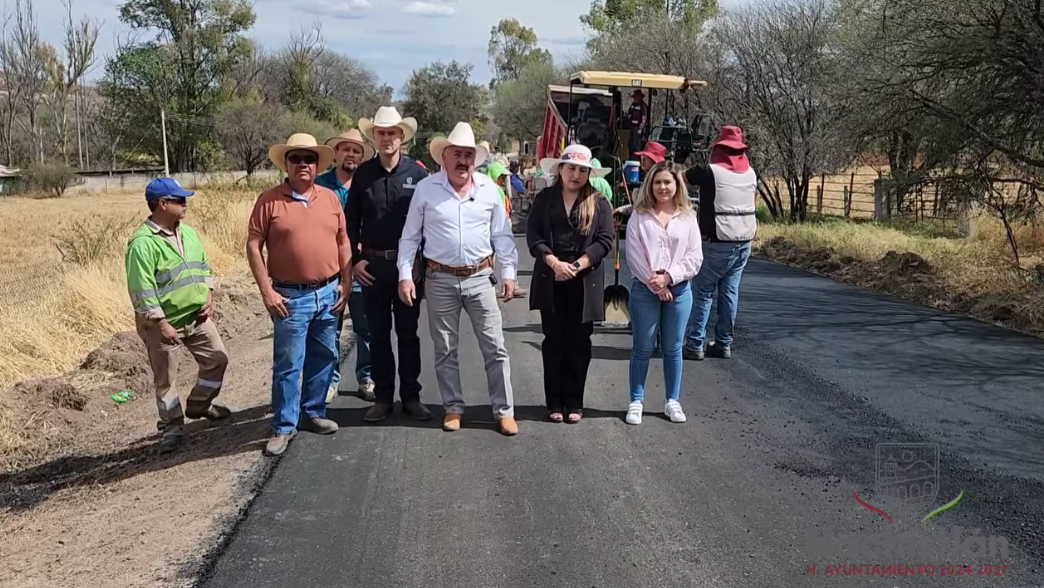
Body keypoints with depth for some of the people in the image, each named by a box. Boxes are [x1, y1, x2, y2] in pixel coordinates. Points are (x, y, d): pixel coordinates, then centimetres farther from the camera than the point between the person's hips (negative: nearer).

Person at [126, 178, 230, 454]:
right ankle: (172, 428, 21)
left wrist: (209, 297, 2)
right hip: (164, 322, -7)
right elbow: (141, 289, -21)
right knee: (165, 378, 6)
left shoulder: (188, 233, 6)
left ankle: (198, 405, 34)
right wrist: (161, 323, -21)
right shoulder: (143, 243, -20)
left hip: (197, 316, 7)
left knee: (217, 358, 14)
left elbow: (203, 266, 16)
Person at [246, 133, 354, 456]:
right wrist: (267, 291, -11)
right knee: (288, 365, 1)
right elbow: (253, 246, -6)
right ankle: (284, 427, 12)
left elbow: (343, 241, 11)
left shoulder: (330, 198, 6)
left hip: (328, 293, 4)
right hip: (291, 296, -4)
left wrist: (346, 283, 5)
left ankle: (313, 413, 30)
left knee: (323, 358, 14)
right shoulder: (269, 199, -6)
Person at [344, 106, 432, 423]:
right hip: (372, 265, 2)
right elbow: (351, 220, 6)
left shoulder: (417, 172, -4)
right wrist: (355, 259, 0)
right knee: (378, 334, 9)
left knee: (408, 333, 8)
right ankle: (382, 397, 20)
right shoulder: (362, 173, 2)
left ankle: (411, 396, 18)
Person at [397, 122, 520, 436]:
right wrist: (405, 275, -5)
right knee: (445, 350, 9)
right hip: (440, 280, -1)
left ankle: (504, 410, 14)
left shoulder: (489, 188, 2)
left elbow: (501, 234, 7)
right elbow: (410, 237, 1)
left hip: (480, 278, 1)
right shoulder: (426, 189, -3)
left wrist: (508, 272, 2)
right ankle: (453, 408, 23)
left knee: (495, 348, 3)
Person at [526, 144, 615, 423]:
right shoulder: (544, 199, 6)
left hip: (585, 283, 0)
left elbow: (605, 241, -3)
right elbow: (533, 236, -2)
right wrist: (554, 263, -16)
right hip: (551, 282, 1)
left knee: (579, 344, 6)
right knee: (553, 342, 6)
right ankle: (554, 402, 13)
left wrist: (577, 266, -15)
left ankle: (574, 402, 15)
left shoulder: (599, 203, 4)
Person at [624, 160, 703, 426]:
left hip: (679, 290, 2)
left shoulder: (687, 217, 4)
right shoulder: (639, 216, -1)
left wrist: (668, 277, -13)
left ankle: (672, 401, 21)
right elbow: (634, 256, -6)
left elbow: (694, 257, -1)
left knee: (673, 349, 10)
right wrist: (655, 284, -12)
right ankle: (636, 401, 14)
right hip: (645, 289, -1)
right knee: (642, 349, 4)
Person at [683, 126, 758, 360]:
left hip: (717, 242, -5)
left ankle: (695, 344, 1)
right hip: (744, 242, 5)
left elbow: (680, 176, 6)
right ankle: (724, 344, 15)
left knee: (703, 292, 1)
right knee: (730, 292, 10)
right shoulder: (751, 173, 7)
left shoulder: (709, 171, -10)